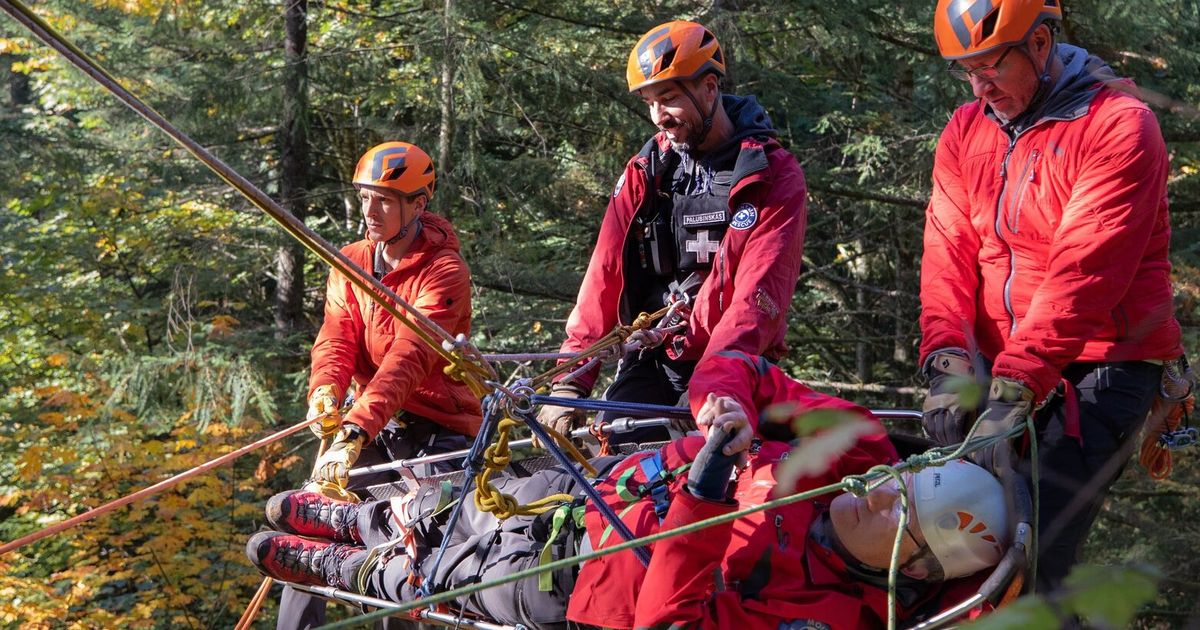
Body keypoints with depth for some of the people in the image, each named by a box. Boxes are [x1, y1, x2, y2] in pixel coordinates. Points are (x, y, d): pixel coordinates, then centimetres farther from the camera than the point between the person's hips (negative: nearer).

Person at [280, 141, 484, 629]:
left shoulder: (443, 271, -14)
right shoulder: (351, 263, 8)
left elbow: (409, 358, -26)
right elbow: (337, 338, -4)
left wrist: (355, 431, -38)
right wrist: (325, 393, -27)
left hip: (436, 432, -5)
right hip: (374, 429, 6)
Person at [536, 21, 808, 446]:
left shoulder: (773, 174, -4)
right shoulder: (644, 171, 8)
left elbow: (760, 289, -16)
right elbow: (605, 275, 1)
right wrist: (570, 380, -9)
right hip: (650, 365, 3)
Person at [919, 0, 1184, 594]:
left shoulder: (1119, 124, -10)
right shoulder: (966, 131, 11)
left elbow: (1085, 271, -20)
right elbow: (948, 252, 1)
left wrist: (1016, 387, -29)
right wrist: (947, 361, -17)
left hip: (1099, 366, -6)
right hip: (999, 368, 6)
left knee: (1026, 560, -19)